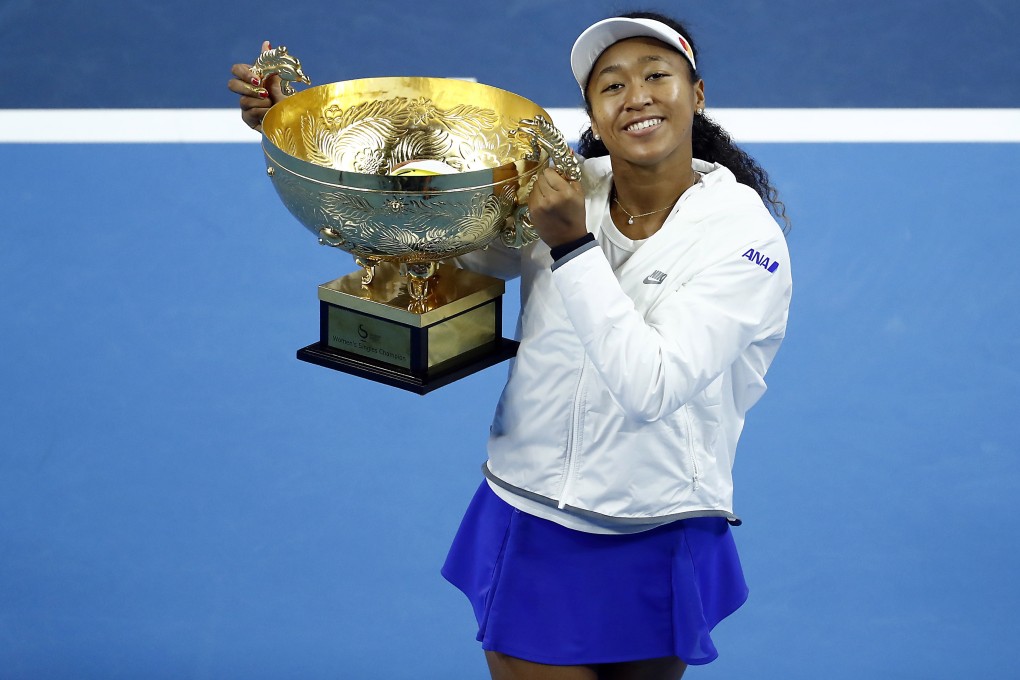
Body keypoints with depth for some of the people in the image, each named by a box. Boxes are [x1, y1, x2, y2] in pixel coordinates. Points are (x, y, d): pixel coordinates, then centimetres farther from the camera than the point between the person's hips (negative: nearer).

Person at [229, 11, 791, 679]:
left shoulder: (747, 235, -15)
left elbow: (649, 387, -25)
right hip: (530, 531, 2)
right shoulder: (558, 195, -4)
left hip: (658, 546, -2)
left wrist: (573, 247, -27)